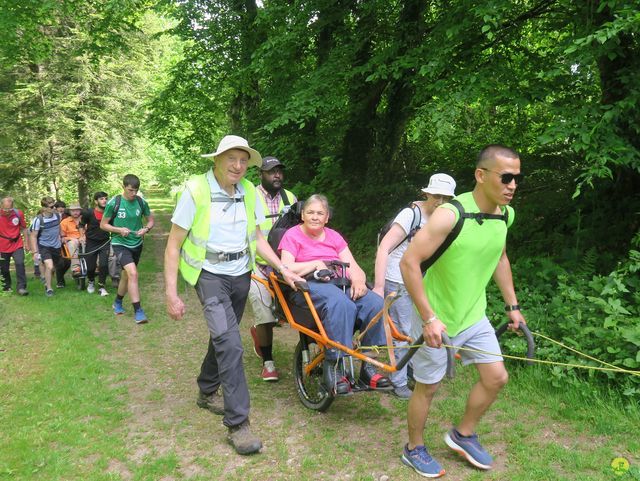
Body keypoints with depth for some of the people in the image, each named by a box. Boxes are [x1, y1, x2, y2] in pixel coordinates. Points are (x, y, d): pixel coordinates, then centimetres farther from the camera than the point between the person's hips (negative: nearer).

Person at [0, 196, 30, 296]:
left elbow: (23, 228, 5)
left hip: (17, 244, 0)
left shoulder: (18, 213, -8)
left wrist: (26, 242, 5)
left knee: (20, 264, -17)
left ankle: (21, 287, -14)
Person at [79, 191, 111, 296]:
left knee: (103, 265, -13)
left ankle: (101, 287, 4)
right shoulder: (88, 213, -11)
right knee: (90, 266, 5)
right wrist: (83, 235, -4)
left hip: (105, 242, 1)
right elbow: (82, 225, 6)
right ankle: (91, 282, 37)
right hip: (91, 243, 0)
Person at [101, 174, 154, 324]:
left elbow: (151, 219, 9)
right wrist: (119, 230, -19)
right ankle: (138, 311, -17)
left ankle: (117, 303, 44)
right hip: (120, 244, -4)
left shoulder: (141, 202, -4)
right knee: (133, 273, -23)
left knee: (126, 275, 18)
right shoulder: (113, 203, -12)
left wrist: (146, 229, -13)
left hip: (136, 244, 4)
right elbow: (103, 224, -3)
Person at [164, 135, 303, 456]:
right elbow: (174, 245, -11)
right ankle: (238, 423, -10)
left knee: (223, 337, 19)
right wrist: (171, 294, -15)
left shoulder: (249, 192, 1)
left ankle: (207, 392, 43)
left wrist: (283, 269, -1)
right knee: (230, 343, -18)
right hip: (210, 275, -5)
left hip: (241, 274, 6)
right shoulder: (196, 189, -14)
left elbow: (257, 238, 11)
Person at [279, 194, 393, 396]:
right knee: (341, 304, -38)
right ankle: (332, 368, -29)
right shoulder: (293, 235, 11)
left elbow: (353, 266, 12)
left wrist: (358, 280, -9)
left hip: (341, 284, 5)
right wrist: (316, 264, -8)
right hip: (310, 285, -5)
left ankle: (368, 365, -15)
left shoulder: (334, 236, 23)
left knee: (375, 303, -26)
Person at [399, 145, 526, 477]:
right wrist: (429, 318, -27)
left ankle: (463, 435, 34)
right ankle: (414, 449, 32)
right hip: (436, 318, -7)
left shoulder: (506, 214, -3)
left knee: (496, 377, 11)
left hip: (474, 316, 7)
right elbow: (409, 262, -27)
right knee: (428, 386, 8)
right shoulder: (449, 214, -27)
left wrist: (512, 305, 15)